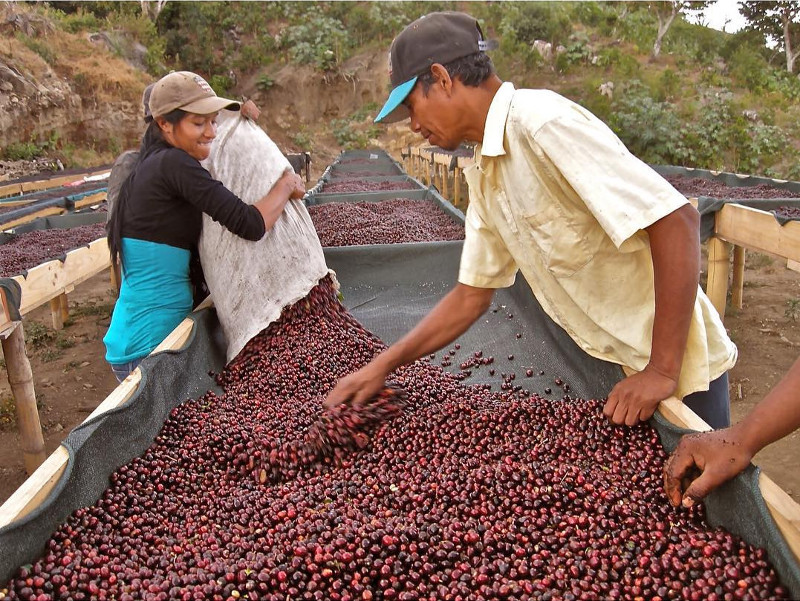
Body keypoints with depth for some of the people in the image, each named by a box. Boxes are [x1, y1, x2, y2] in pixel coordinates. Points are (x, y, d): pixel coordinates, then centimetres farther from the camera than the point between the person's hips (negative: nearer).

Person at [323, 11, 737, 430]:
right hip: (613, 364, 8)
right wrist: (381, 367, 4)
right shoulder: (484, 175, 5)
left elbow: (676, 221, -28)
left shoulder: (543, 121, -23)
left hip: (674, 368, -8)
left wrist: (662, 371, -26)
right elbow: (471, 296, 10)